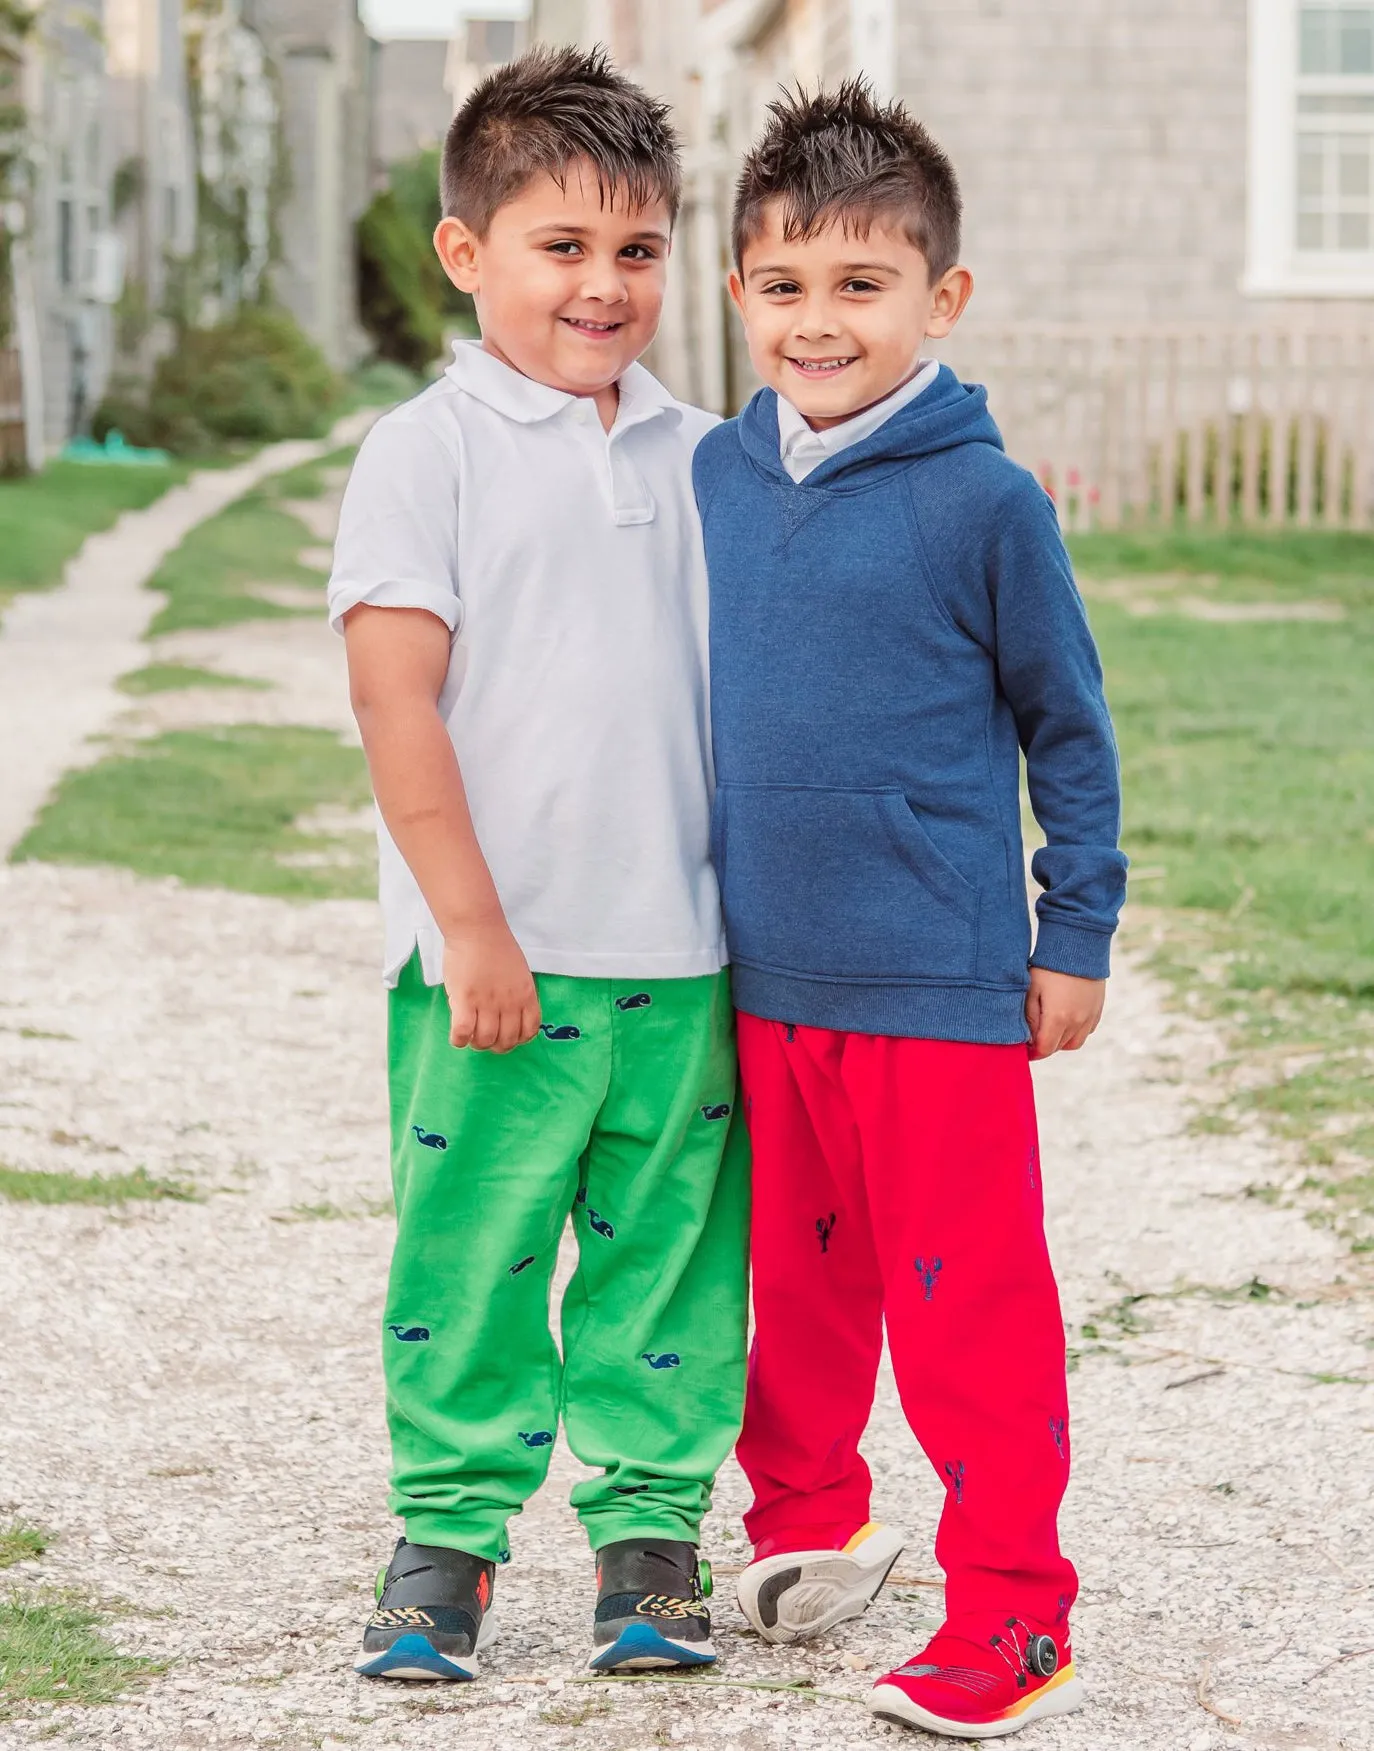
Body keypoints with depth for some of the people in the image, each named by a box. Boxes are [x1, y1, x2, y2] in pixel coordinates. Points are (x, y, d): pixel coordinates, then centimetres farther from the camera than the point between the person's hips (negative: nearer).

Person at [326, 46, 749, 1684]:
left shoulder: (702, 460, 9)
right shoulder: (424, 453, -5)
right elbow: (393, 694, -11)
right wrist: (471, 924, -16)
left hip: (687, 950, 4)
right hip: (498, 957, -4)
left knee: (669, 1251, 9)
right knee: (470, 1250, 3)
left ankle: (649, 1520, 22)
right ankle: (448, 1525, 18)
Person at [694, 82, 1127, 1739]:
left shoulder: (983, 500, -11)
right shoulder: (717, 476, 3)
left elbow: (1068, 724, -3)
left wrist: (1077, 935, -2)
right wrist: (702, 909, 18)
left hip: (941, 984, -5)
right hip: (766, 979, 5)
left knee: (967, 1302, 0)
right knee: (797, 1276, 18)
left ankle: (1012, 1613, 8)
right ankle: (805, 1519, 36)